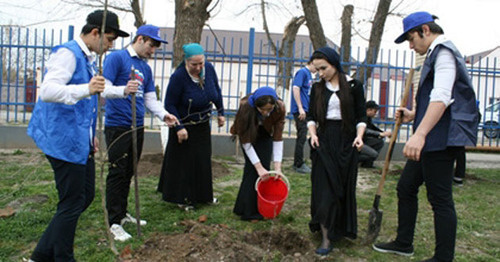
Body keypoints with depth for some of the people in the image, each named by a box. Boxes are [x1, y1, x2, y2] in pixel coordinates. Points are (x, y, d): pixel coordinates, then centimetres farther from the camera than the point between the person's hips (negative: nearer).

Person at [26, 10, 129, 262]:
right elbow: (47, 91, -28)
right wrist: (86, 89, -41)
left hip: (79, 141, 10)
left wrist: (90, 135, 25)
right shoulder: (67, 53, -13)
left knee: (86, 195, 14)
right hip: (64, 140, -10)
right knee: (72, 203, -2)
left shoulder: (88, 58, 17)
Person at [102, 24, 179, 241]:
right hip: (117, 125, -7)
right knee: (117, 173, -4)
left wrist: (163, 114, -3)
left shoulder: (145, 67, 16)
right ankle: (114, 222, 4)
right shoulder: (116, 58, -7)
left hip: (137, 127, 7)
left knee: (128, 173, 15)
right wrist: (123, 90, -35)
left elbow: (150, 99, 15)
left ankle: (123, 213, 28)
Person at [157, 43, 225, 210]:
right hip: (184, 126, -6)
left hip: (203, 125, 6)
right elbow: (170, 104, -19)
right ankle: (183, 198, 19)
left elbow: (217, 90, 8)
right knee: (183, 162, 4)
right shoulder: (178, 76, -25)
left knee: (203, 159, 15)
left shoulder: (209, 69, -9)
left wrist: (220, 113, 9)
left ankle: (203, 194, 32)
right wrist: (179, 128, -23)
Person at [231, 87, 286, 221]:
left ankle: (260, 208, 6)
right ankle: (248, 210, -5)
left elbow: (278, 138, -25)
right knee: (252, 167, -14)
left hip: (265, 133, 2)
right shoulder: (245, 107, -38)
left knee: (265, 166, -7)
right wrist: (258, 167, -33)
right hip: (249, 132, -2)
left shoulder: (280, 108, -32)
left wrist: (278, 166, -29)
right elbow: (245, 140, -31)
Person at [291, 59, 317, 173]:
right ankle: (299, 165, 1)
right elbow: (296, 88, -19)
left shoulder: (309, 74, 17)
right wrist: (300, 108, -22)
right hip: (300, 110, -9)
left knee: (302, 137, 13)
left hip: (305, 110, 9)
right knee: (301, 137, -6)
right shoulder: (302, 72, -10)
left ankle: (298, 163, 21)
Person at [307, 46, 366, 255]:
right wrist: (312, 133, -7)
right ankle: (326, 238, -3)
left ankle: (342, 229, 23)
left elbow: (361, 116, 2)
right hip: (323, 141, 1)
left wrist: (359, 136, -14)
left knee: (344, 187, 5)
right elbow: (311, 115, 10)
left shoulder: (354, 86, 1)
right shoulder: (318, 88, 8)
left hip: (346, 142, -1)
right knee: (324, 188, -5)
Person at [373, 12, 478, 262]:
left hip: (441, 138, -11)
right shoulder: (436, 54, 20)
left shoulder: (443, 52, -12)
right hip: (431, 139, 11)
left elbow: (442, 99, -25)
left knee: (440, 198, -3)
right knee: (406, 187, 16)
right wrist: (414, 115, 22)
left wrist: (420, 134, -32)